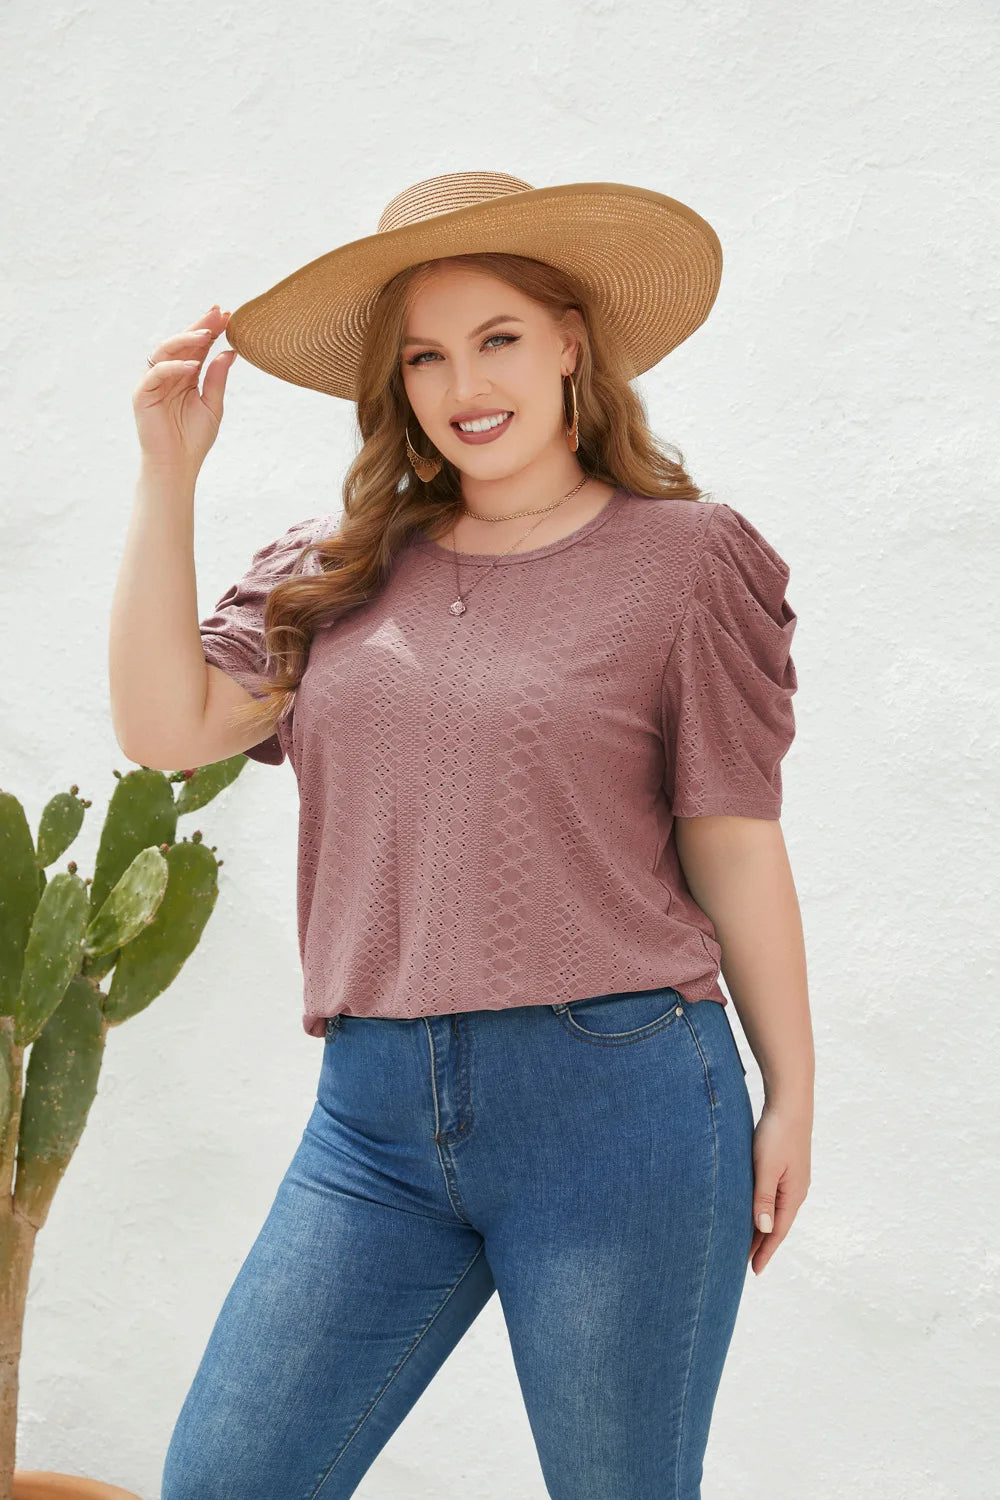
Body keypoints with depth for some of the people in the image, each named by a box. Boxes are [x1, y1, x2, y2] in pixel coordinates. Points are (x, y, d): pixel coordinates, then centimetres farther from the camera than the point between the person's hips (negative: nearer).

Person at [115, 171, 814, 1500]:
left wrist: (792, 1093, 2)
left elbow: (734, 845, 0)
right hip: (376, 1113, 4)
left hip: (613, 1101, -3)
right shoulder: (335, 569, 11)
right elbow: (167, 725, 1)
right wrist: (170, 471, 1)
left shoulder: (686, 557, -1)